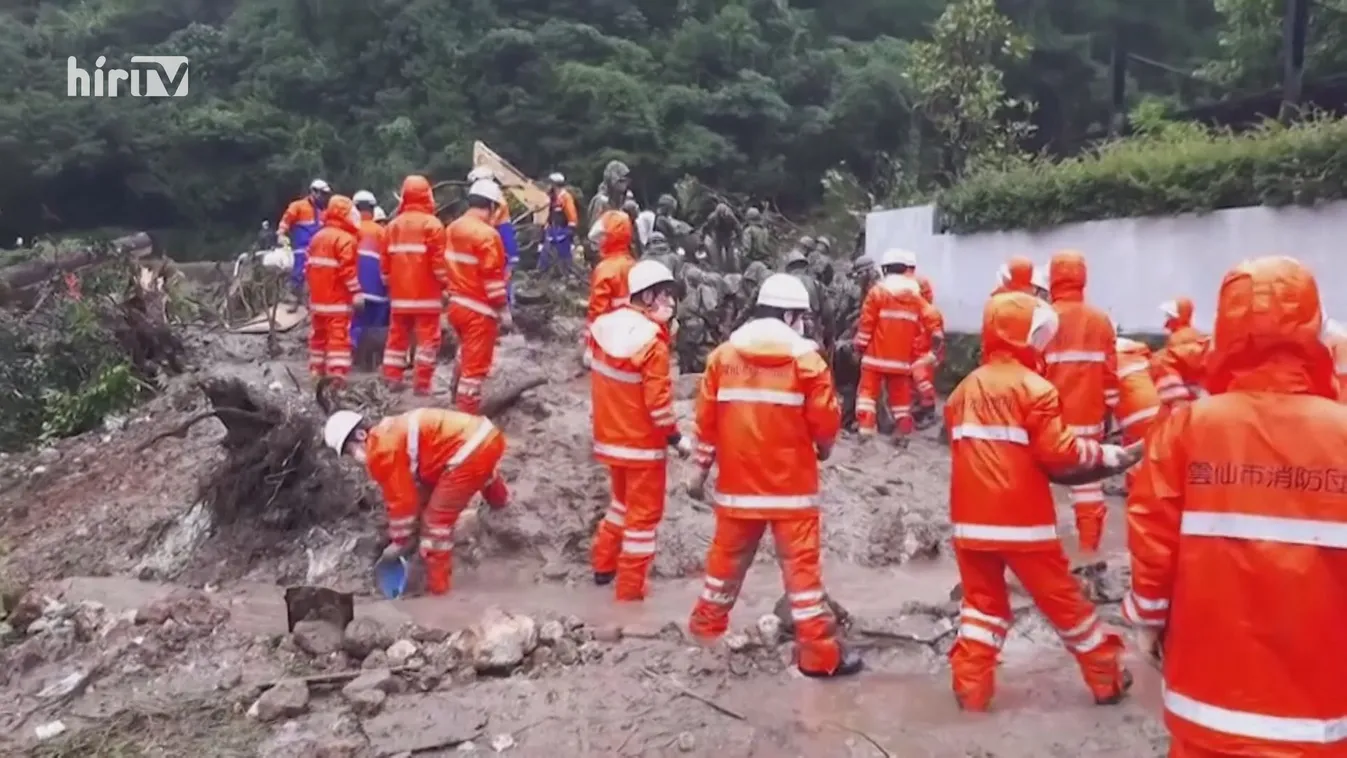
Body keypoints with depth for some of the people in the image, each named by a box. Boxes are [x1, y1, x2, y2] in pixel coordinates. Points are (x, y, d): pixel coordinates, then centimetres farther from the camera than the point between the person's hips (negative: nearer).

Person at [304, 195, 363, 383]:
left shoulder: (317, 237, 14)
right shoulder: (345, 239, -14)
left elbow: (309, 265, 17)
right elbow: (347, 269, -20)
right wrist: (356, 293, -15)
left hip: (318, 297, 8)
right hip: (338, 299, -8)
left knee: (319, 335, 16)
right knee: (339, 336, -9)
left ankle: (317, 372, 22)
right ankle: (337, 374, -16)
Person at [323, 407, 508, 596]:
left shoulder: (381, 451, -6)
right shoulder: (393, 434, 22)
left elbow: (401, 499, -4)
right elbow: (417, 488, 26)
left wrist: (399, 542, 10)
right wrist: (407, 535, 29)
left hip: (473, 450, -10)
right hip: (485, 434, 10)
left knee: (437, 519, 2)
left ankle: (437, 589, 11)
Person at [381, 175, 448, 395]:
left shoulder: (393, 225, 10)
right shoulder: (432, 224, -8)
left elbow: (386, 260, 13)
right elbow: (439, 260, -12)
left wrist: (389, 284, 23)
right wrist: (446, 285, -3)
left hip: (400, 293, 6)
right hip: (426, 293, -6)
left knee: (398, 336, 13)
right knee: (427, 337, -2)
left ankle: (392, 378, 14)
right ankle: (422, 383, -5)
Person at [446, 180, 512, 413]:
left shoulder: (453, 228, 7)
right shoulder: (487, 234, -19)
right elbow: (493, 279, -19)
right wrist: (504, 312, -12)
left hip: (456, 304, 9)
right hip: (479, 310, -9)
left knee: (466, 352, 30)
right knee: (475, 364, 0)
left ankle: (458, 398, 45)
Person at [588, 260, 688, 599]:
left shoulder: (604, 326, -1)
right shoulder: (652, 342, -22)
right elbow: (657, 401, -21)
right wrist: (676, 437, -9)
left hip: (611, 435, 7)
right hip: (643, 441, -7)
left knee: (623, 500, 27)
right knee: (643, 512, 7)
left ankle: (603, 564, 36)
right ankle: (631, 587, 15)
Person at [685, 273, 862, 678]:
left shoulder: (723, 354, 3)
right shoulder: (806, 358, -7)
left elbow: (707, 417, 4)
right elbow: (825, 420, -8)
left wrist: (701, 468, 13)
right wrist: (823, 449, 14)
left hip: (738, 482, 4)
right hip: (791, 484, -3)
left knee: (727, 558, 18)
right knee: (801, 565, -1)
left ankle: (706, 627, 32)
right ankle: (820, 653, 2)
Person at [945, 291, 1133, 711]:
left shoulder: (966, 388, 7)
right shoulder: (1034, 387, -9)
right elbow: (1056, 452, -10)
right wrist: (1102, 453, 4)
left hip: (972, 517, 4)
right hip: (1021, 517, -4)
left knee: (983, 600, 15)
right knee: (1062, 598, 10)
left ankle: (970, 688, 12)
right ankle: (1107, 677, 26)